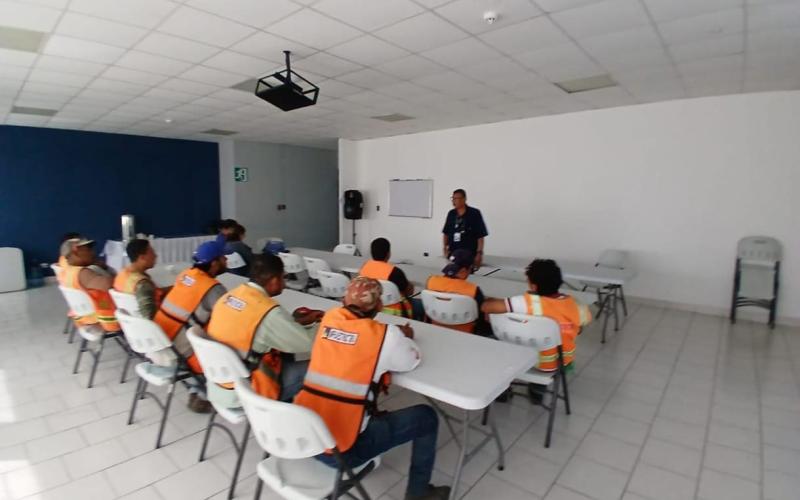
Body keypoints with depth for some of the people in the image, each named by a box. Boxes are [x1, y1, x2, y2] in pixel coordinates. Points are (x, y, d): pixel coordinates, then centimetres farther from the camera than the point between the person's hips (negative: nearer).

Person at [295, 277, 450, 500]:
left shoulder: (328, 318, 0)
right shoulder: (385, 334, -14)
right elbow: (412, 361, 4)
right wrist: (405, 339, 22)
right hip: (340, 450, -6)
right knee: (426, 417, 8)